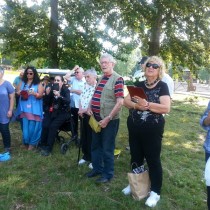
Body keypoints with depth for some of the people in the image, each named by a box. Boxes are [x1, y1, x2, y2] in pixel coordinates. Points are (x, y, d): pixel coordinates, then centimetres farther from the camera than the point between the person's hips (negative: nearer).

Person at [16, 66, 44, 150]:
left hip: (34, 108, -3)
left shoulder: (38, 84, 1)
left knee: (32, 126, -3)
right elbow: (17, 92, 13)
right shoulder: (22, 82, 11)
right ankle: (26, 142, 22)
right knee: (25, 125, 6)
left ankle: (32, 143, 10)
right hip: (24, 108, 3)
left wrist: (33, 93, -24)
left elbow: (40, 95, -4)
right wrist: (20, 92, -11)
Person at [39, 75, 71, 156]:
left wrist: (59, 96, -34)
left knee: (53, 126, -24)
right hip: (51, 111, 3)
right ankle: (42, 145, -2)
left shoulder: (66, 90, -4)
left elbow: (68, 101, -21)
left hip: (62, 112, -3)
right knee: (45, 125, -20)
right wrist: (47, 94, -15)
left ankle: (48, 148, -14)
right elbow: (47, 102, 3)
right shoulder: (51, 89, 4)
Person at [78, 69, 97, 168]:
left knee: (92, 138, 3)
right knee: (84, 137, 17)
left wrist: (84, 110, -17)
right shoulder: (85, 86, 10)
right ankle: (86, 156, 34)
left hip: (91, 116, -8)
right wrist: (80, 109, 0)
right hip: (83, 115, 8)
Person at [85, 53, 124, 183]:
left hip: (109, 120, -8)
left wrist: (108, 118, -21)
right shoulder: (101, 78, 11)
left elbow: (120, 102, -20)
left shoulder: (117, 79, -14)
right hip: (97, 119, 8)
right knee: (95, 145, 19)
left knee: (107, 148, 5)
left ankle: (108, 174, 23)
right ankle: (97, 168, 37)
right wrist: (89, 108, 3)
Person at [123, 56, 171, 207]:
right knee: (135, 158, 17)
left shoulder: (162, 86, -6)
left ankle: (155, 192, 23)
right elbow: (126, 101, 1)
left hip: (153, 130, -5)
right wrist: (137, 105, -19)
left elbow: (166, 108, -18)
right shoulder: (139, 85, 8)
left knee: (153, 160, 7)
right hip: (134, 128, 5)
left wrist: (147, 104, -28)